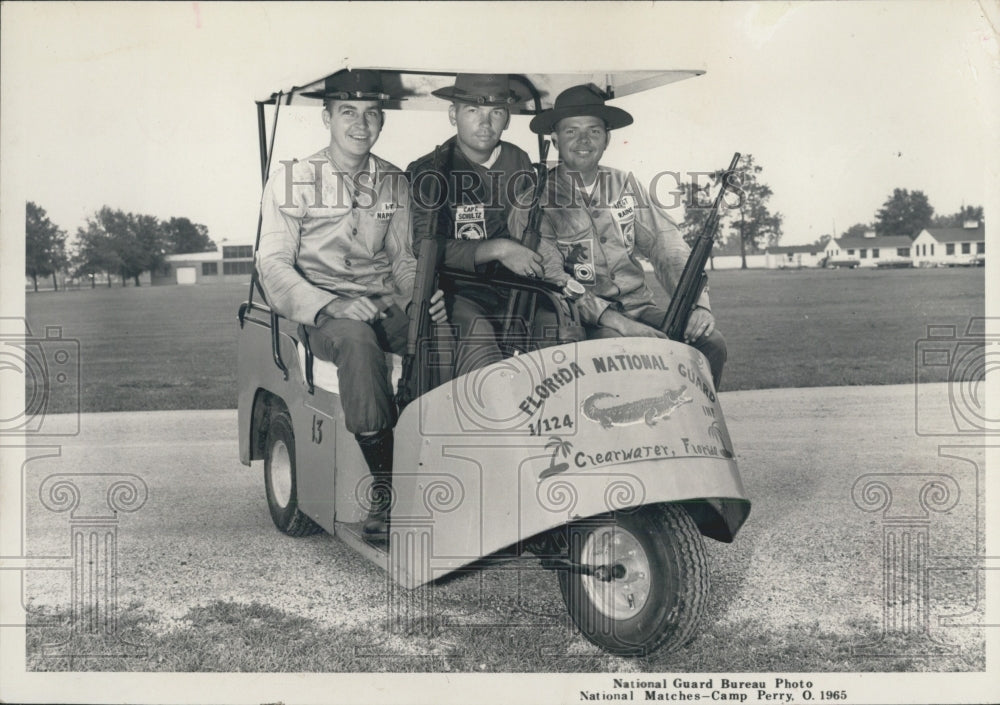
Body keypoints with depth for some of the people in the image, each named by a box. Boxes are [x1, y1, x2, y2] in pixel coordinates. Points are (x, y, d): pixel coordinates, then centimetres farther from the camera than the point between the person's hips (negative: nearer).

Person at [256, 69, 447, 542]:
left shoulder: (394, 182, 15)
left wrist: (423, 299, -6)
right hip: (324, 313, -3)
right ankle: (385, 491, -32)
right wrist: (329, 307, -22)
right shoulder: (293, 179, 3)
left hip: (386, 304, 3)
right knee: (357, 340, -39)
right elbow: (273, 264, -4)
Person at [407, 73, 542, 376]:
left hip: (510, 286, 5)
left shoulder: (519, 163, 12)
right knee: (477, 336, -33)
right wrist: (498, 249, -18)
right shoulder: (427, 171, -2)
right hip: (454, 290, -4)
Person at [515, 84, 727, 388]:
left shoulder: (625, 186, 14)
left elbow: (667, 247, 8)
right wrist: (611, 318, -23)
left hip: (638, 308, 5)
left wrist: (698, 303, -11)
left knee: (711, 344, -17)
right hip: (579, 318, -4)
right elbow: (546, 275, -11)